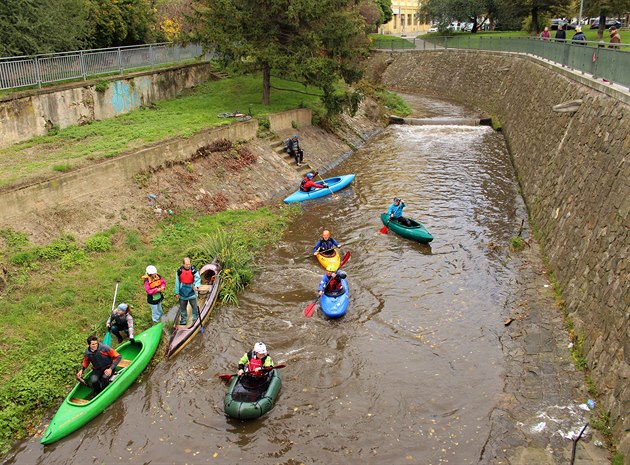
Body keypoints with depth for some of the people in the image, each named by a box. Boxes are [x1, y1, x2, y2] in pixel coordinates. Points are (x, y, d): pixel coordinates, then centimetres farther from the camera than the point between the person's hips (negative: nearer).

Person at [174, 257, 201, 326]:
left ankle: (196, 320, 26)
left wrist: (196, 285, -40)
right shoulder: (179, 271, -10)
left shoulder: (193, 270, -14)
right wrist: (177, 292, 1)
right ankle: (183, 320, 32)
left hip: (192, 292, -1)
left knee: (195, 306, 9)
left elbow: (198, 278, -18)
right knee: (183, 307, 16)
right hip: (183, 293, 2)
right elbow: (177, 282, -2)